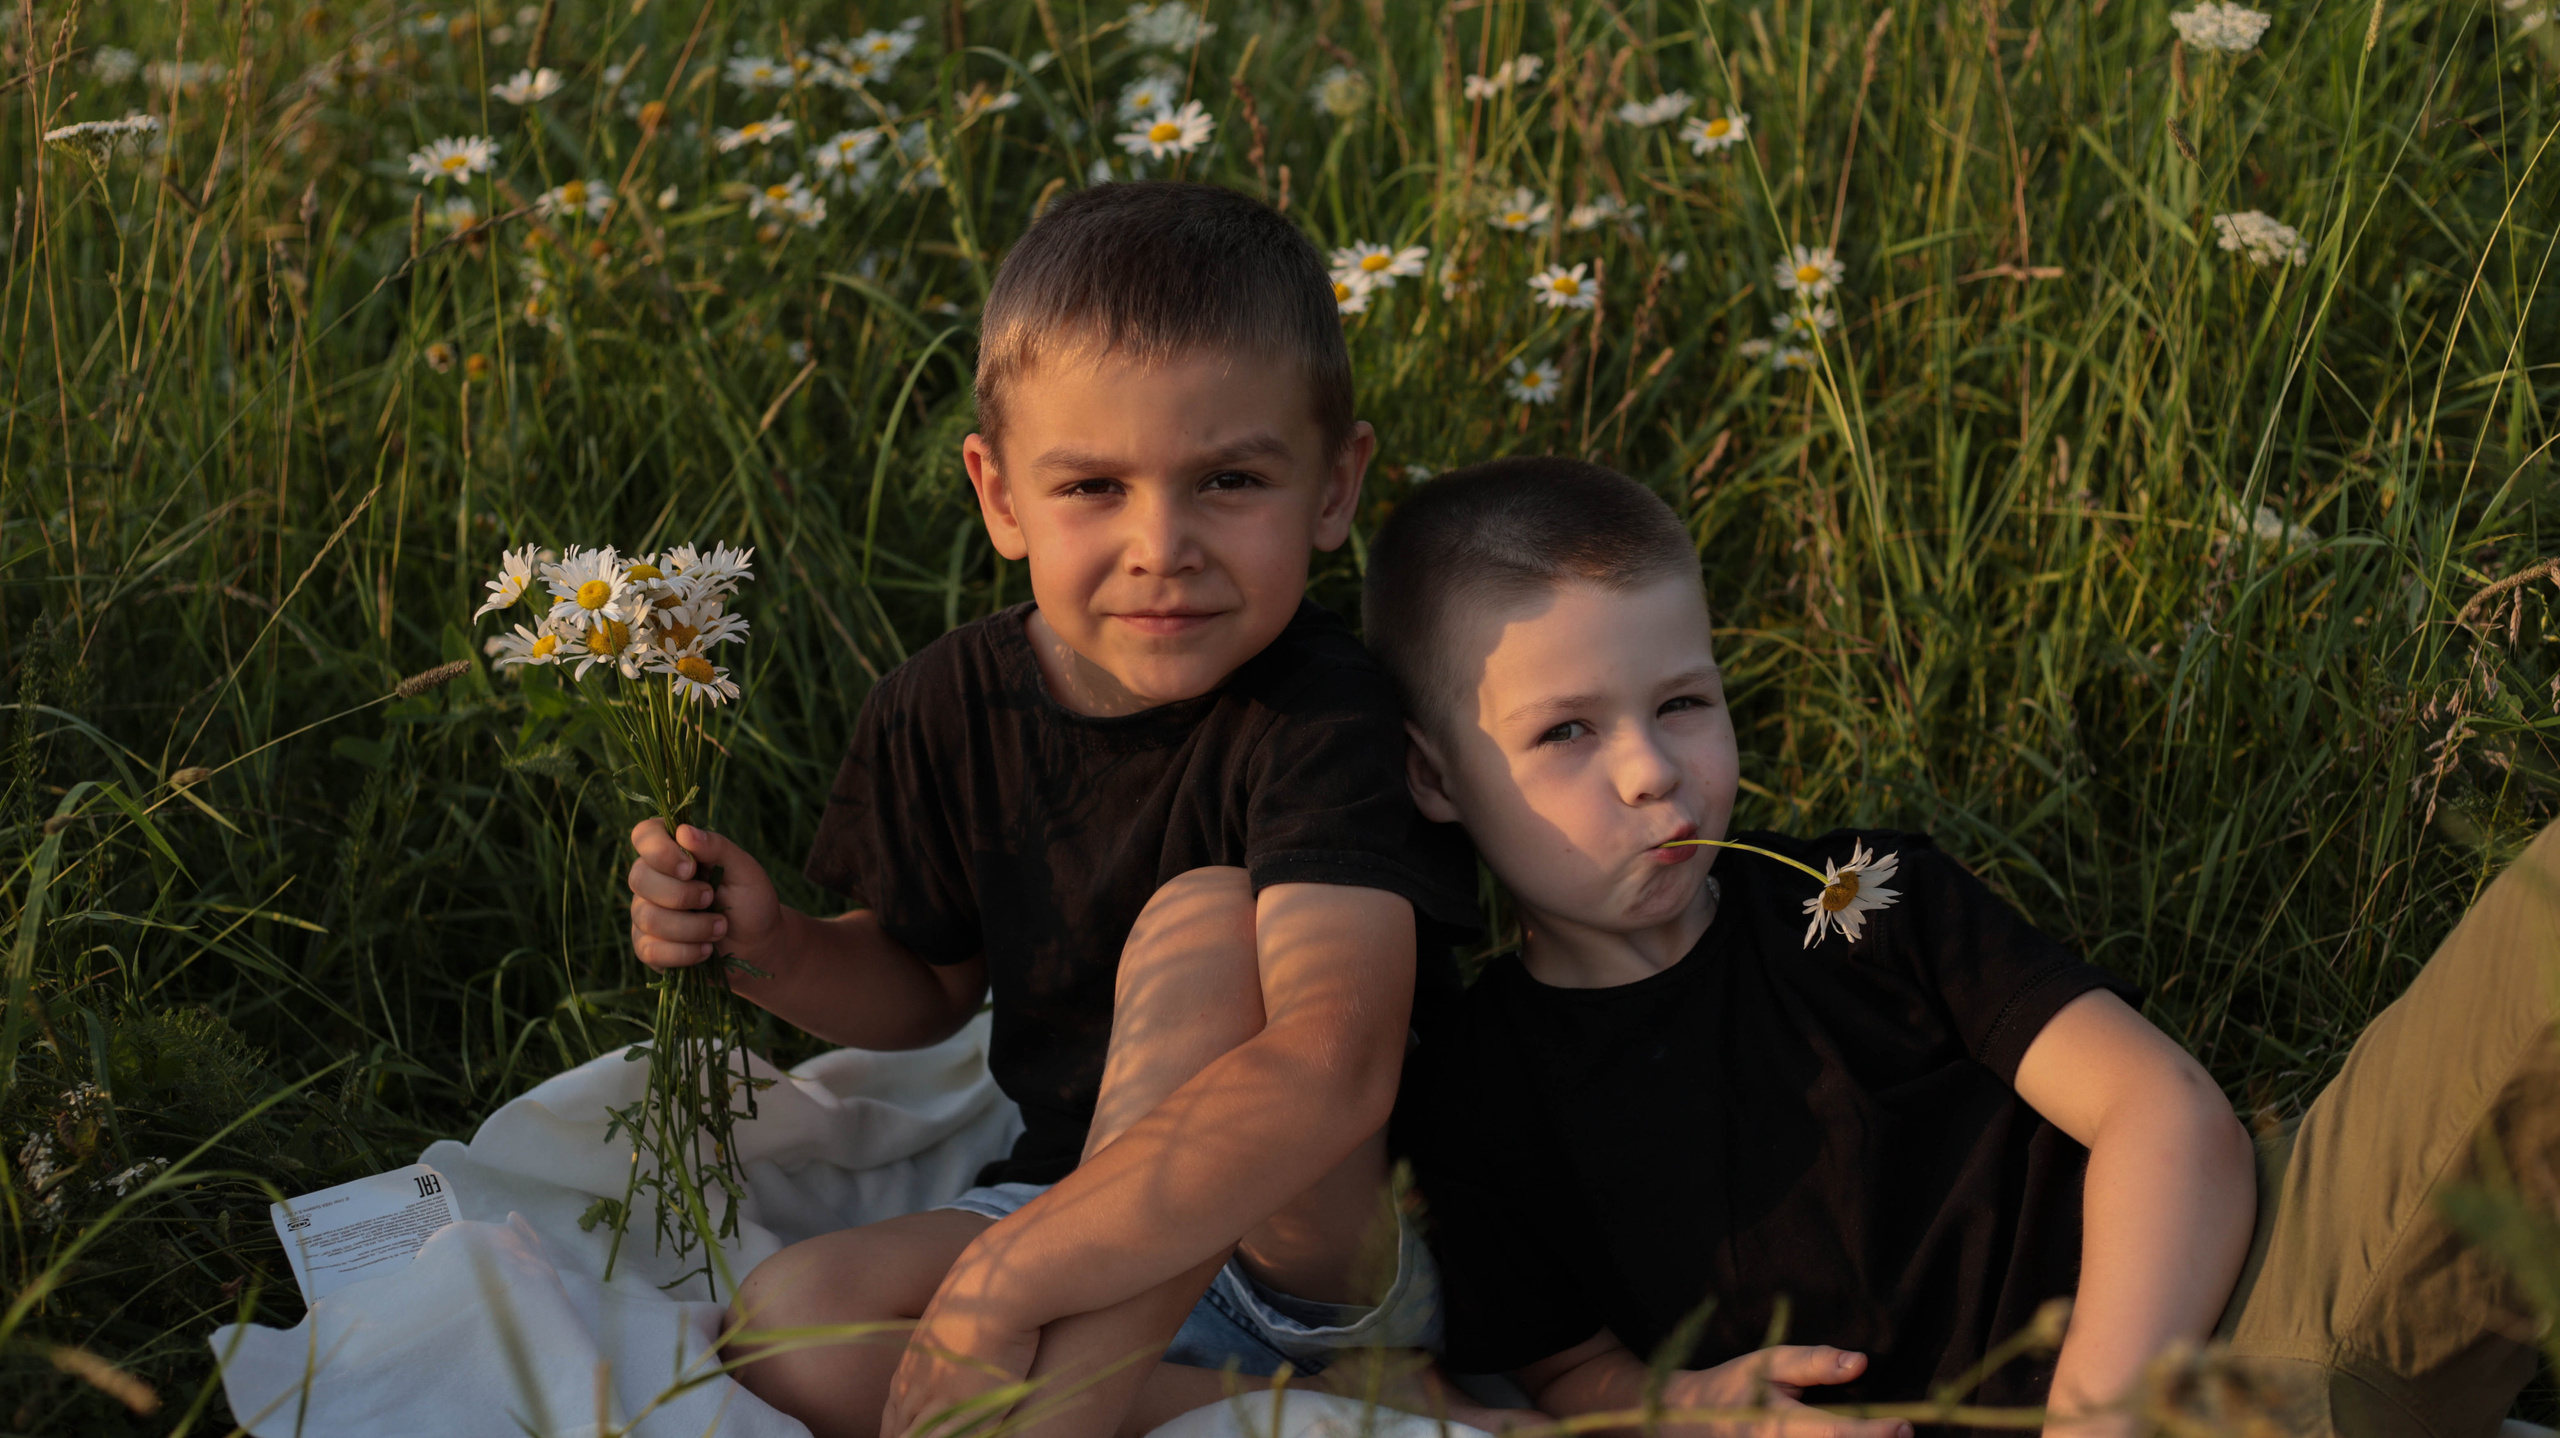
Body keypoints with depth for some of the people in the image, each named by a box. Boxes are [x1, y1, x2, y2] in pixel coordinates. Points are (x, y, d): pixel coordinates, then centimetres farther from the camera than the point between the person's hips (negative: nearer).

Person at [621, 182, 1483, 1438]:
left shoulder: (1319, 722, -25)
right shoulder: (949, 711, -4)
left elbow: (1333, 1063, -41)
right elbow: (927, 986, 15)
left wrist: (1003, 1277, -42)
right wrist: (776, 949, -9)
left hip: (1339, 1247, -5)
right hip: (1076, 1209, 5)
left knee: (1204, 913, -30)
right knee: (787, 1332, -19)